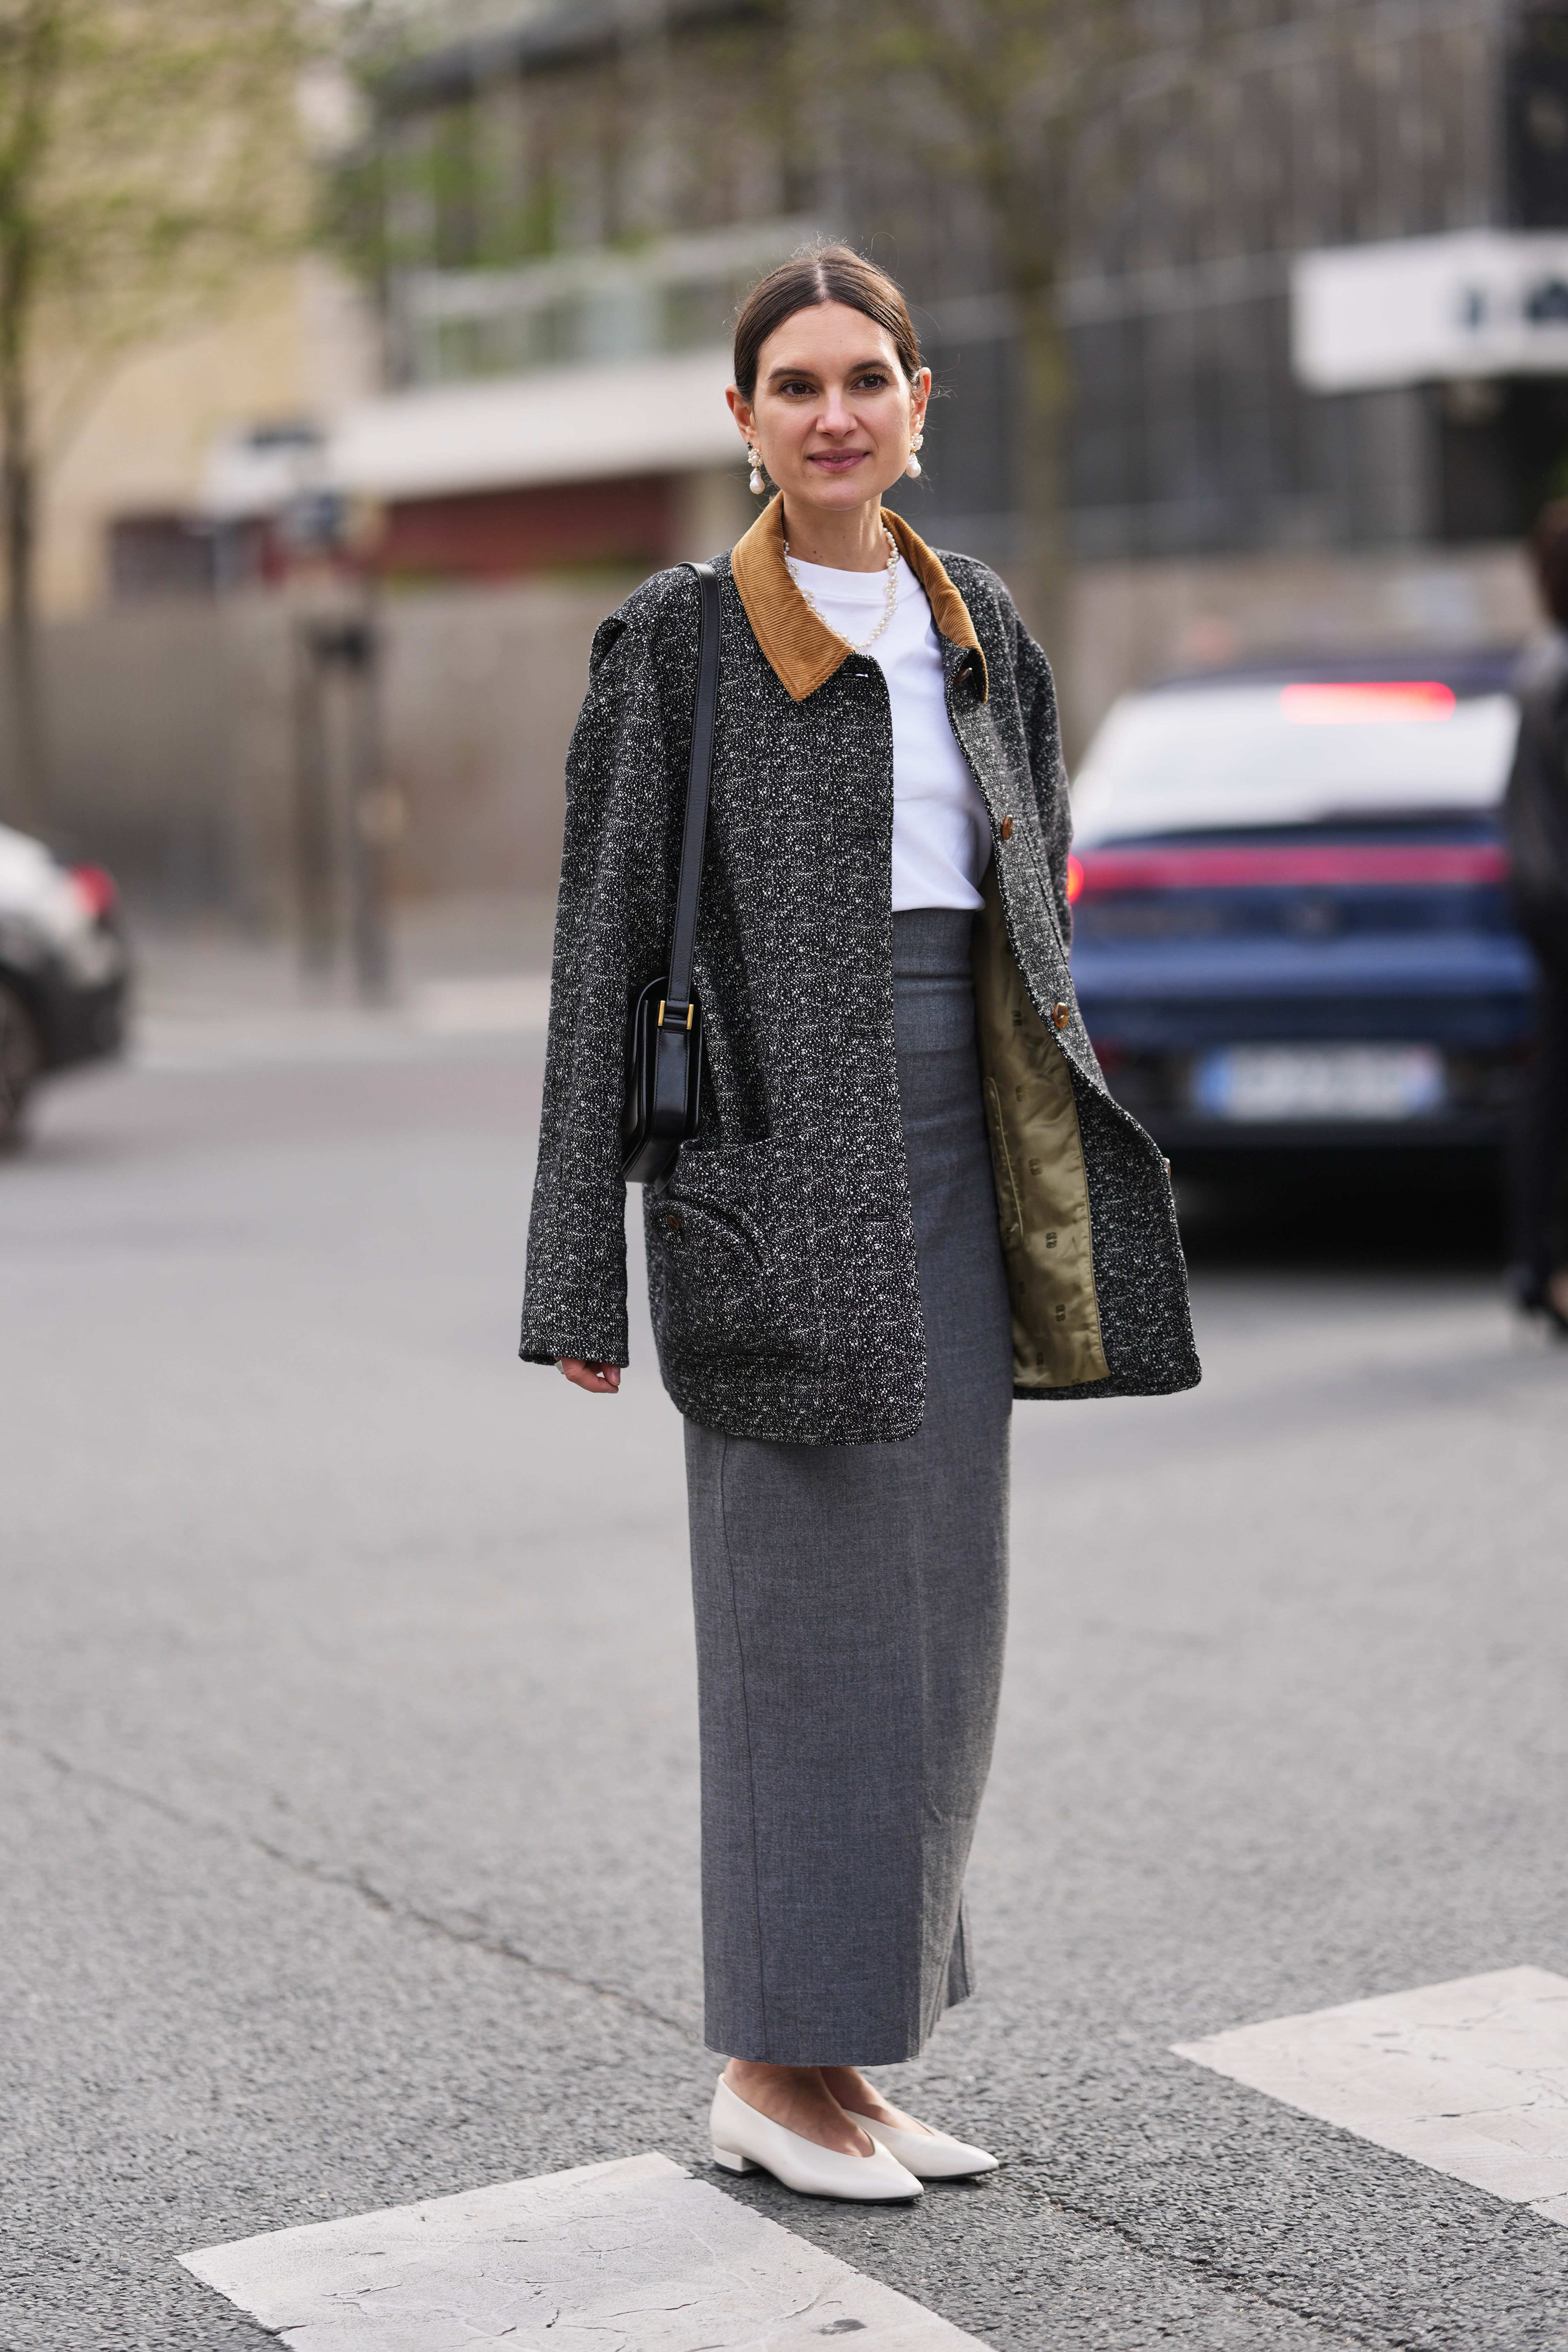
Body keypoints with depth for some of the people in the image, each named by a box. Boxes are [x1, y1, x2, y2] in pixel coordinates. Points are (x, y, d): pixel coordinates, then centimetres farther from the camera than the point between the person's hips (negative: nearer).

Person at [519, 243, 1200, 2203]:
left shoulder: (980, 627, 13)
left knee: (937, 1606, 8)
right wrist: (580, 1266, -9)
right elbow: (602, 944, -5)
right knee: (809, 1594, -3)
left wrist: (1062, 1208, 14)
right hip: (776, 1155, -6)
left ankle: (856, 2041, 20)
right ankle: (774, 2065, 9)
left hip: (953, 1152, 6)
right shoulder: (677, 641, -3)